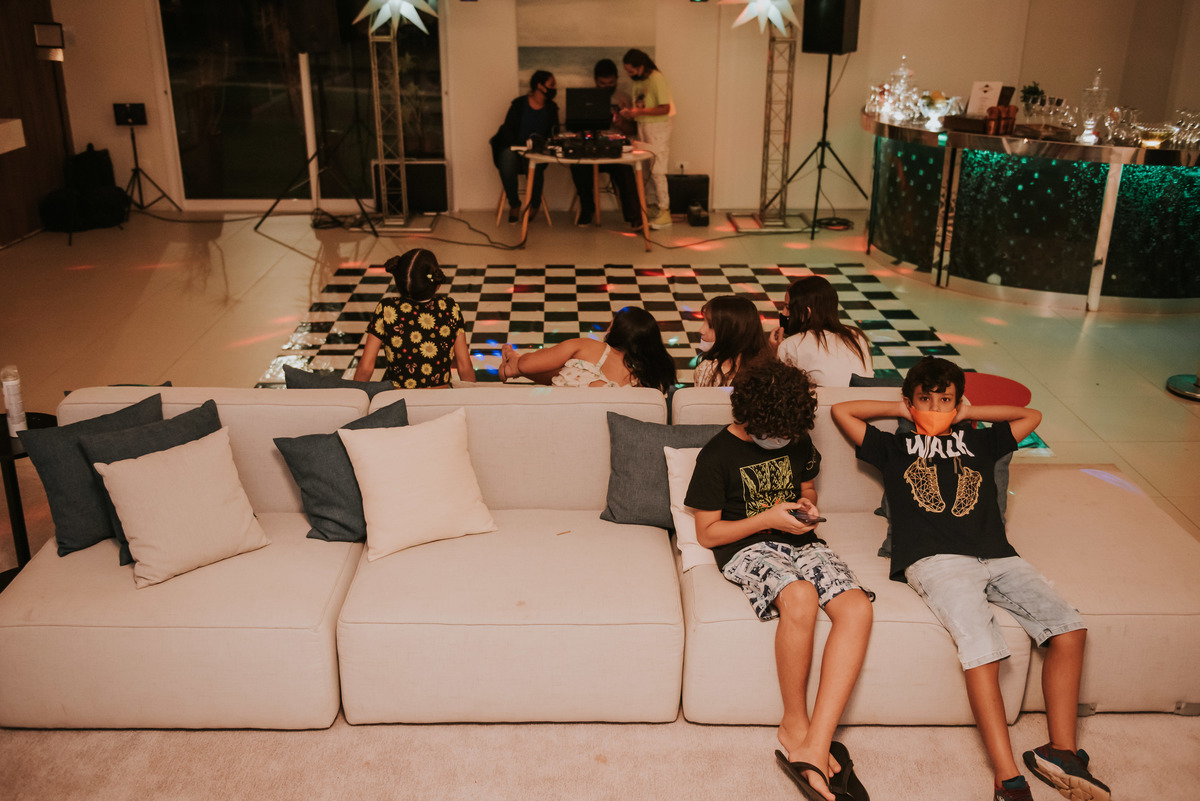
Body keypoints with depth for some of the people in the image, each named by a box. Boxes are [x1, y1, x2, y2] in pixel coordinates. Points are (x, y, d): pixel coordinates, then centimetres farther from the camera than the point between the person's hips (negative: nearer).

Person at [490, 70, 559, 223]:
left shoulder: (551, 108, 10)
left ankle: (534, 205, -13)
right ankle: (514, 204, -16)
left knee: (536, 165, -35)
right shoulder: (519, 104, -1)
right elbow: (508, 130, -5)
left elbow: (554, 134, 8)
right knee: (507, 161, -36)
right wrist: (521, 146, -21)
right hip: (514, 148, -1)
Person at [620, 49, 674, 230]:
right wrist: (629, 111, 0)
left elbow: (665, 108, -19)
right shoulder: (638, 80, 10)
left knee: (657, 171, -8)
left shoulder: (656, 79, -15)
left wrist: (639, 112, -20)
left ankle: (664, 213, -3)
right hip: (642, 127, 8)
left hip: (658, 128, -8)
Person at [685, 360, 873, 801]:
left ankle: (814, 747, -29)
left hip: (802, 543, 5)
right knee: (801, 597, -39)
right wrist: (768, 519, -13)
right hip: (748, 548, -5)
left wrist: (808, 506, 4)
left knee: (857, 608, -27)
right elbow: (707, 533, -2)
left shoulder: (797, 441, 11)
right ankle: (795, 724, -15)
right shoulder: (717, 455, -5)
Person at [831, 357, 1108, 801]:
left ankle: (1061, 751, -9)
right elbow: (841, 411, 22)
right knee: (981, 649, -28)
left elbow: (1031, 416, 41)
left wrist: (969, 412, 33)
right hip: (936, 560, -4)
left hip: (997, 556, 4)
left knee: (1069, 628, -18)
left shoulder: (977, 441, 31)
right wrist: (901, 410, 27)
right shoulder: (894, 448, 24)